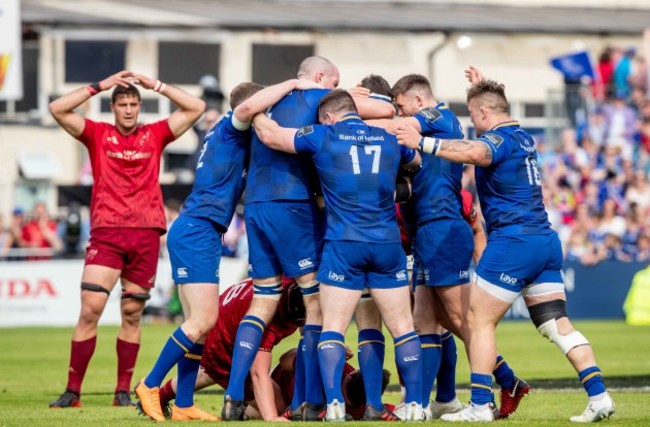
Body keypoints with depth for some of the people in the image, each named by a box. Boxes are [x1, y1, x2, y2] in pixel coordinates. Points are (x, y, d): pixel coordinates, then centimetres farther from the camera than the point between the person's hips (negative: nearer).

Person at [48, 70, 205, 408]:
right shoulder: (97, 134, 8)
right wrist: (100, 86, -3)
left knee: (132, 314, 5)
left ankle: (123, 392, 10)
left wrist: (155, 85, 5)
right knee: (90, 308, -11)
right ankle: (72, 391, -7)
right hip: (106, 233, -2)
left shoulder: (155, 135, 11)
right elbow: (58, 109, -2)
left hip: (146, 234, 2)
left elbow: (195, 108, 10)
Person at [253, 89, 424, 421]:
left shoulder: (324, 136, 0)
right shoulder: (389, 139, 9)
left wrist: (256, 113, 26)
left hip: (344, 244, -2)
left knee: (333, 328, 2)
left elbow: (270, 135, 6)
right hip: (388, 244, 2)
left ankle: (334, 403, -11)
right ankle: (415, 404, 4)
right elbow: (417, 160, 31)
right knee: (402, 328, 8)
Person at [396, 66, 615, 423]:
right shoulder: (522, 137, 17)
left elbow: (474, 153, -35)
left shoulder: (499, 139, -10)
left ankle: (480, 406, -3)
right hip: (545, 241, 9)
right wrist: (481, 88, 48)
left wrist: (423, 143, -34)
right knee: (557, 325, 7)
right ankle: (598, 396, -2)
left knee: (478, 320, -1)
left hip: (512, 242, -9)